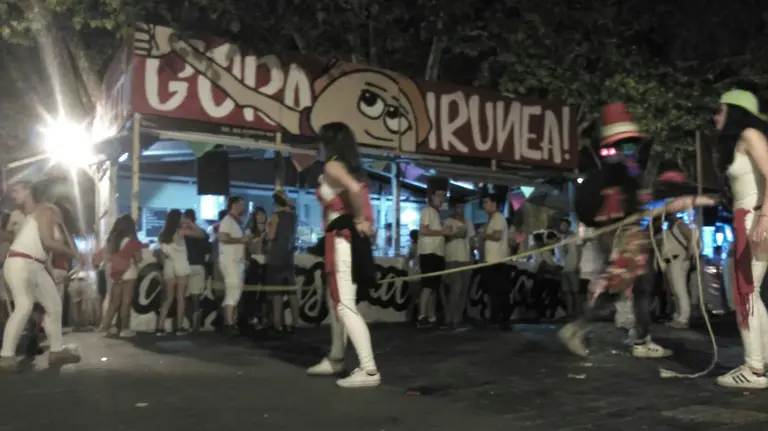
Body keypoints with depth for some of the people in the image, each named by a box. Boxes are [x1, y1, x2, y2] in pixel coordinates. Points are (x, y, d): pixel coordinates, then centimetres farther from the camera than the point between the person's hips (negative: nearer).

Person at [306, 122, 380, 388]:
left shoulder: (333, 166, -10)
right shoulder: (350, 168, 18)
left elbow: (354, 188, -29)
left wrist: (359, 221, -17)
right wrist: (364, 222, 7)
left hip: (343, 238, -10)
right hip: (349, 239, 10)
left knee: (345, 306, -10)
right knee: (337, 302, 19)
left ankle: (369, 370, -12)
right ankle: (335, 359, 31)